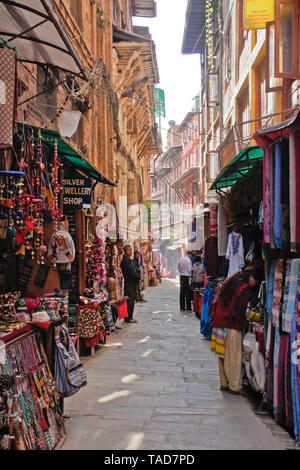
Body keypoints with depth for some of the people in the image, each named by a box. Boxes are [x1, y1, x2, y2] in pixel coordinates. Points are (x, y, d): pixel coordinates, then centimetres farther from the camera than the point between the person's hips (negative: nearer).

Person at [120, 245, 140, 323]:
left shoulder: (131, 260, 17)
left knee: (132, 300, 12)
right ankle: (128, 318, -4)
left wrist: (138, 276, 2)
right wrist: (139, 277, -6)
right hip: (128, 283, -10)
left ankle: (130, 317, 18)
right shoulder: (125, 260, -13)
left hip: (133, 283, 10)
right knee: (129, 301, -8)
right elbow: (130, 272, -17)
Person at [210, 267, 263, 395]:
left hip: (219, 325, 8)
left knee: (223, 355, 15)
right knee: (234, 357, 1)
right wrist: (240, 326, 0)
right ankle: (235, 386, 5)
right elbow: (241, 311, -13)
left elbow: (217, 303, 15)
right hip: (232, 327, -8)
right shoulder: (245, 289, -12)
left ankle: (224, 383, 22)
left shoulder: (229, 282, 13)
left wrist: (214, 322, 17)